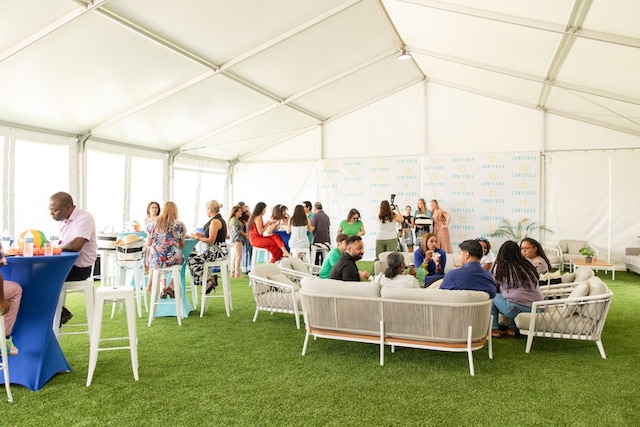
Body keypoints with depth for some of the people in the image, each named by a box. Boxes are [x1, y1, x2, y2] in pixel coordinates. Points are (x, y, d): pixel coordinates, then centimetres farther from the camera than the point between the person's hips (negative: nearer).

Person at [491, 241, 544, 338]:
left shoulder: (500, 267, 3)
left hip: (517, 307, -5)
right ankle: (512, 328, 23)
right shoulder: (528, 265, 15)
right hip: (539, 308, 6)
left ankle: (494, 329, 14)